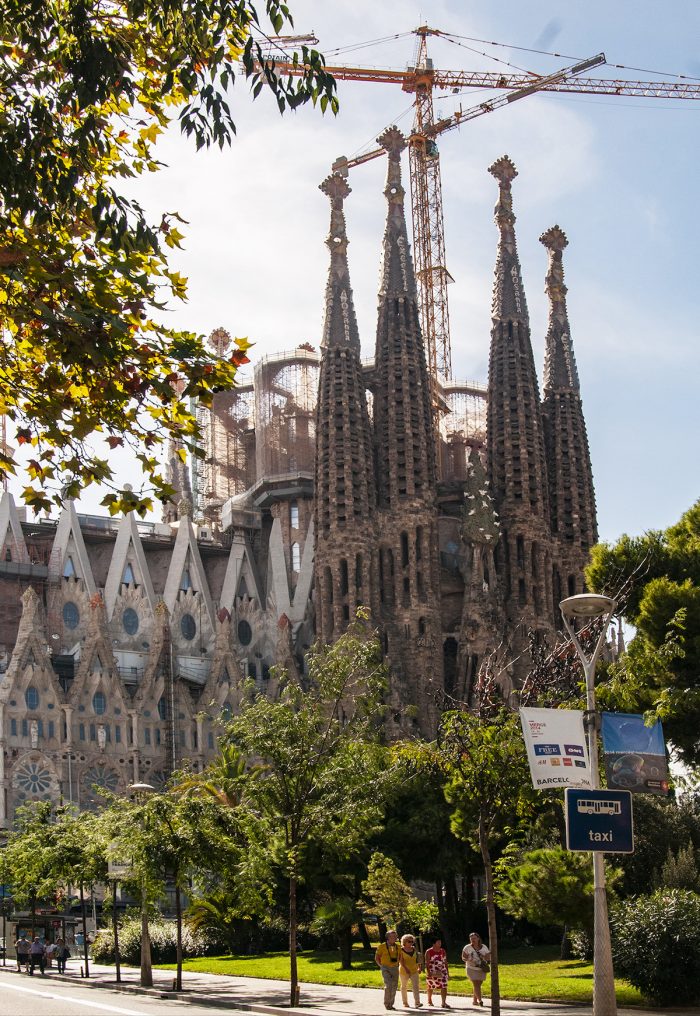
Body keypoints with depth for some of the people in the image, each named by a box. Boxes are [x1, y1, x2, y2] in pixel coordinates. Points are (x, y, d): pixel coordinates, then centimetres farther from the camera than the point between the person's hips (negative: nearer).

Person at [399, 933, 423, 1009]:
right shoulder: (401, 950, -7)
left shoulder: (414, 949, 7)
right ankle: (405, 1003, 22)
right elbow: (401, 961, -15)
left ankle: (417, 1003, -18)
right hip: (404, 971, -3)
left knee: (416, 986, -11)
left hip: (414, 971, 3)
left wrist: (419, 967, 5)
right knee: (404, 987, 10)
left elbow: (418, 959, 15)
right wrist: (406, 968, -26)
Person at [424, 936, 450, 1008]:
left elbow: (446, 962, 13)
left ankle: (444, 1003, -11)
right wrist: (428, 973, -17)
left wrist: (447, 972, 11)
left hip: (442, 972, 3)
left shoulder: (443, 951, 9)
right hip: (432, 972, -3)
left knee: (444, 987, -10)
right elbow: (427, 963, -9)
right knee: (431, 987, 10)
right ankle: (429, 1001, 32)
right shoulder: (429, 952, -5)